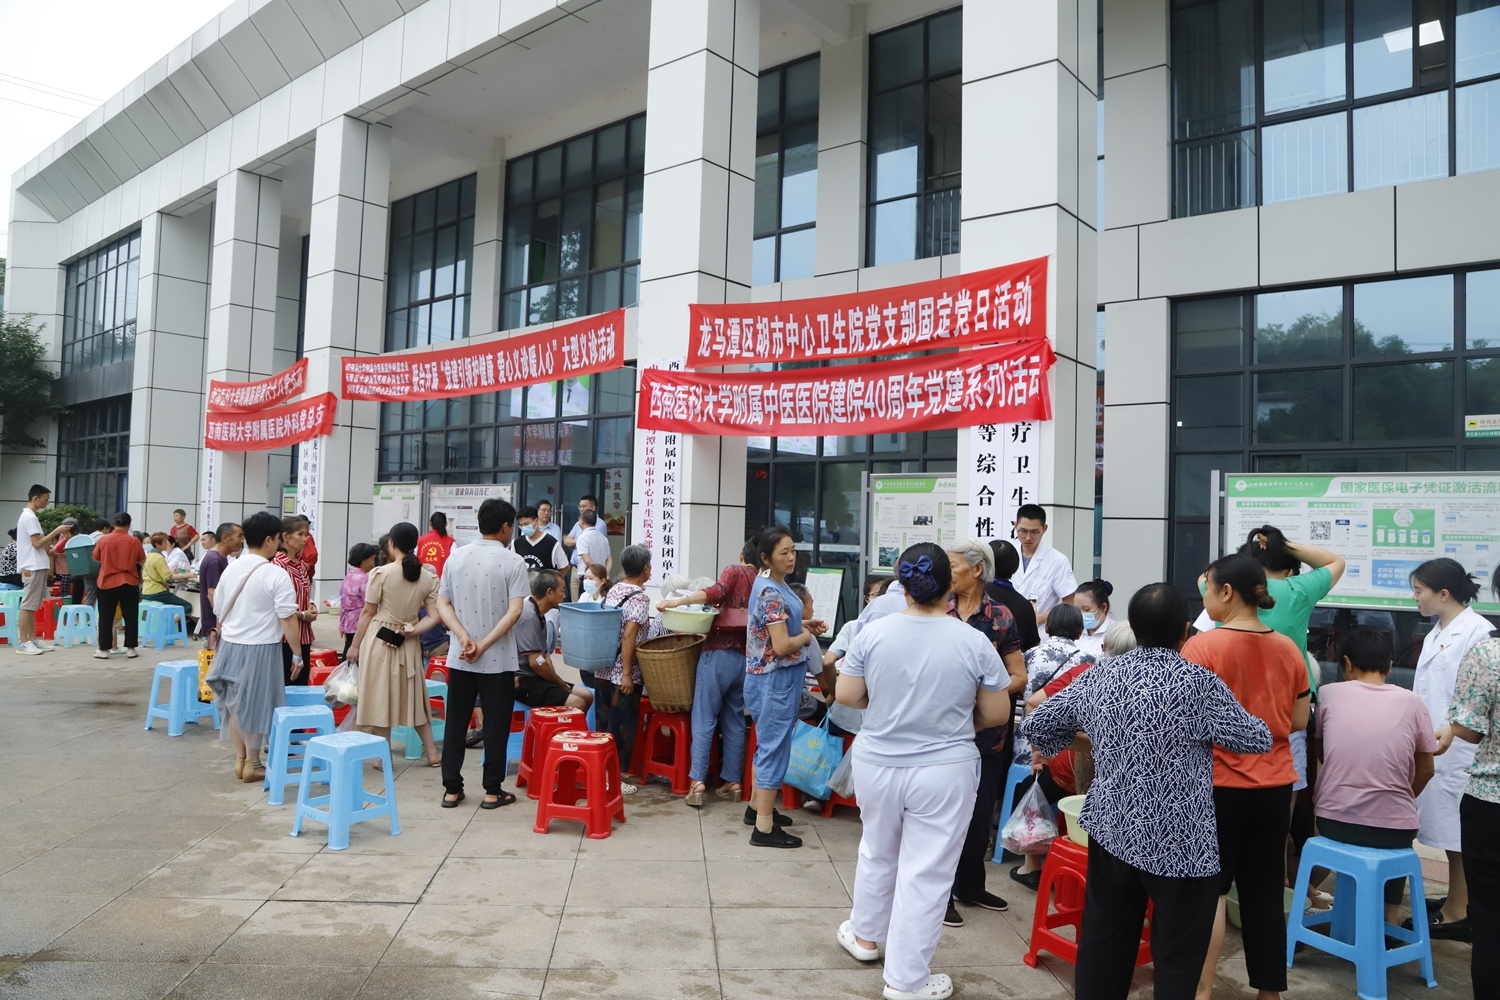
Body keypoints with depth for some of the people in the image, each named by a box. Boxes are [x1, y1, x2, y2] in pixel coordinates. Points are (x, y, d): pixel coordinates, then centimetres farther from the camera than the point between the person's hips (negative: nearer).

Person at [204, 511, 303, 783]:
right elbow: (288, 619, -17)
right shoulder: (276, 575, -16)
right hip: (260, 649, -6)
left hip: (230, 645, 6)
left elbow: (220, 612, 12)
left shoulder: (230, 569, 4)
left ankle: (240, 759, 29)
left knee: (234, 703, 18)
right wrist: (296, 654, -9)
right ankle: (252, 764, 19)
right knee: (254, 706, 7)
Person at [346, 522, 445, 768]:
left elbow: (368, 613, -5)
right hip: (409, 644, 4)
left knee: (381, 697, 6)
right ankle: (432, 753, 19)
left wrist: (355, 645, 4)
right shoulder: (428, 577, 0)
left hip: (379, 640, -4)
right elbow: (434, 617, -6)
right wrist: (410, 632, -5)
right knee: (413, 696, 16)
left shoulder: (382, 573, -10)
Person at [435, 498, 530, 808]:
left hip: (459, 658, 4)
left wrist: (464, 638, -9)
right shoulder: (513, 562, -9)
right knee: (495, 725, 6)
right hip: (498, 660, -3)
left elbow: (442, 605, 0)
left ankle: (452, 789, 17)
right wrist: (484, 645, -15)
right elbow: (514, 612, -17)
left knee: (455, 723, 12)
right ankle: (493, 791, 12)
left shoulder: (455, 557, 4)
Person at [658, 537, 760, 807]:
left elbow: (717, 591, -20)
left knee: (704, 720, -2)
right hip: (747, 658, 5)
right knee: (735, 721, 13)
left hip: (720, 654, -5)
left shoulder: (734, 571, 0)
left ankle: (697, 782, -8)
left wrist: (678, 601, -23)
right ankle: (732, 780, 13)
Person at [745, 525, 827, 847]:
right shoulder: (772, 593, -23)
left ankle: (756, 806, 35)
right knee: (775, 747, -3)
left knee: (768, 744, 21)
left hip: (772, 677, 10)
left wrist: (803, 625, 9)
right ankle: (764, 828, 5)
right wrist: (806, 637, -9)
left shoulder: (771, 583, 8)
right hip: (776, 679, -10)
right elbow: (781, 646, -27)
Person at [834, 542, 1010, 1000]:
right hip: (943, 772, -2)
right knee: (926, 872, 7)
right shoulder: (975, 643, -12)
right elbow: (997, 713, -5)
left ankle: (866, 936, 43)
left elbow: (846, 695, -3)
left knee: (878, 852, 24)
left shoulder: (872, 633, -10)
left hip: (876, 764, 3)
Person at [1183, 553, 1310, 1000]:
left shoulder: (1202, 646, -15)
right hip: (1275, 785, 5)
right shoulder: (1288, 649, 1)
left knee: (1211, 889, 7)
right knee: (1266, 890, 15)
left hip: (1217, 784, -5)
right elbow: (1300, 720, 6)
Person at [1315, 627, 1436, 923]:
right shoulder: (1412, 703, -1)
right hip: (1393, 829, 1)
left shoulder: (1329, 694, -2)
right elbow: (1425, 771, 9)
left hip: (1333, 822, 0)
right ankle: (1389, 915, 34)